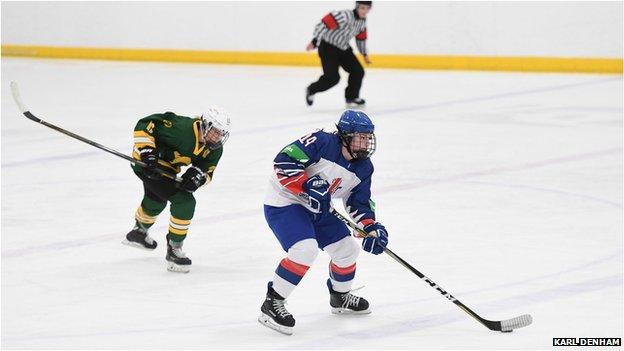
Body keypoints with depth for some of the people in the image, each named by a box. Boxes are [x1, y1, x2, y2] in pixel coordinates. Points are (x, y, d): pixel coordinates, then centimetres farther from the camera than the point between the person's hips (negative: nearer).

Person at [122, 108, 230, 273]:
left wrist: (199, 174, -25)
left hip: (166, 167, 9)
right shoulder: (182, 128, -33)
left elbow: (207, 171, -3)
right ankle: (173, 250, -5)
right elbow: (144, 125, -29)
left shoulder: (215, 149, -10)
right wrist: (146, 149, -36)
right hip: (147, 161, -9)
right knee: (185, 201, -17)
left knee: (156, 201, 35)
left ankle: (139, 232, 66)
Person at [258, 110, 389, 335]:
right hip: (284, 204, -9)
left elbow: (360, 203, 6)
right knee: (305, 249, -28)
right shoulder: (322, 143, -24)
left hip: (317, 209, 9)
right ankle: (272, 304, -17)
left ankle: (340, 298, 38)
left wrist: (372, 227, -10)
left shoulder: (363, 168, 0)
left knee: (347, 248, 11)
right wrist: (307, 185, -33)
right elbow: (283, 162, -27)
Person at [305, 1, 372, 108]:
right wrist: (315, 42, -36)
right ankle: (311, 90, 9)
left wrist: (364, 54, 24)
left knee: (358, 71, 1)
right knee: (332, 77, -16)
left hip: (343, 49, 8)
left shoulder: (362, 21, -1)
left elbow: (360, 38, 17)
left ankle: (351, 97, 19)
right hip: (328, 47, -8)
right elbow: (324, 24, -32)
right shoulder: (344, 16, -28)